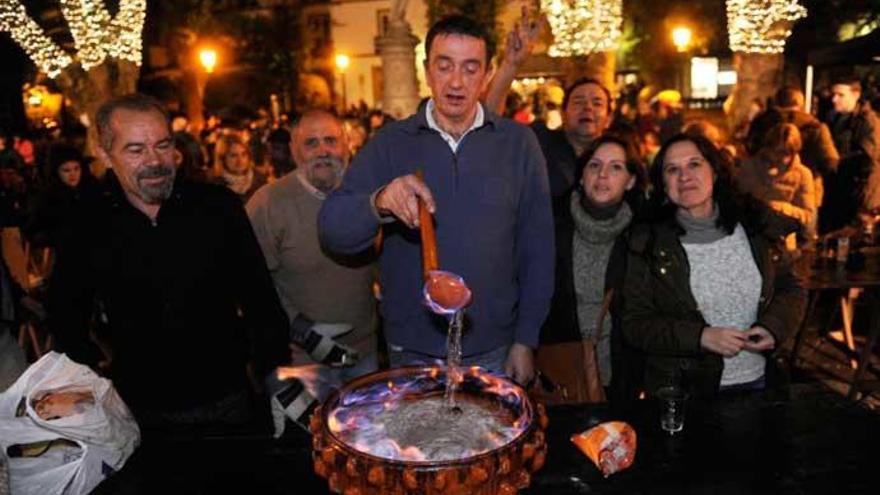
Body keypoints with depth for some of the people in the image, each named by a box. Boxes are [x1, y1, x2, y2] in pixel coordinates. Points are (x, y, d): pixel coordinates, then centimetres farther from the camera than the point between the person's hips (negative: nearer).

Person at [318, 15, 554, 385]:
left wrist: (525, 340, -2)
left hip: (493, 351, 0)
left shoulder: (518, 143, -3)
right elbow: (331, 231, -11)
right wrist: (379, 203, -31)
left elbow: (536, 247, 0)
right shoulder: (390, 143, -3)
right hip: (411, 351, 0)